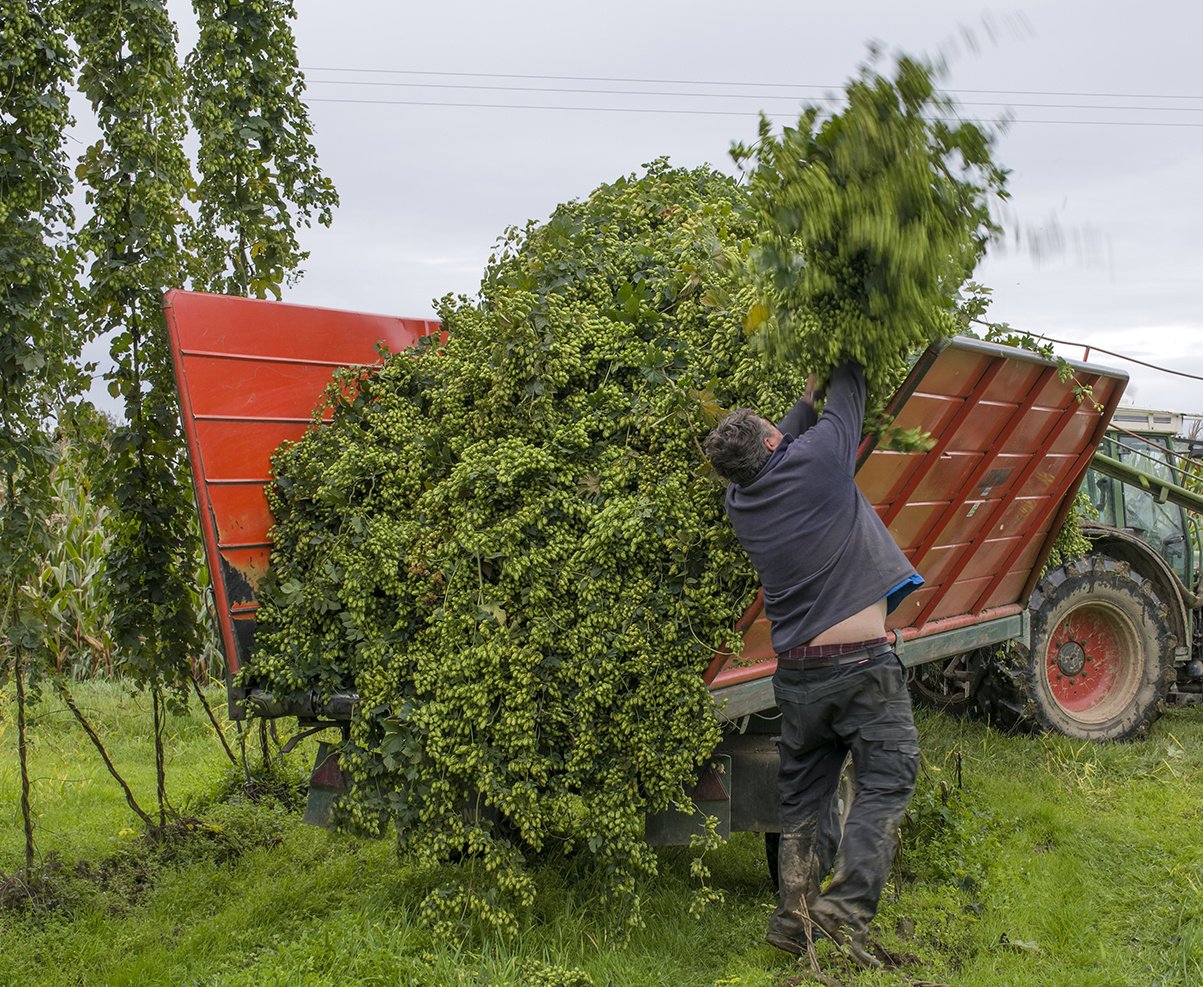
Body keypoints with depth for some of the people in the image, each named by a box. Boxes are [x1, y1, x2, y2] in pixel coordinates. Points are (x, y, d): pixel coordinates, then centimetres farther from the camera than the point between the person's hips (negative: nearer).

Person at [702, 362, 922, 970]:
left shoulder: (740, 503, 6)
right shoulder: (815, 462, -9)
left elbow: (775, 456, 27)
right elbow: (849, 397, 8)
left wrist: (807, 396, 35)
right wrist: (841, 366, 27)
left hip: (796, 672, 6)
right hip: (861, 664, -5)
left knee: (804, 795, 15)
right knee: (885, 782, 3)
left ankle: (793, 914, 18)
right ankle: (847, 905, -8)